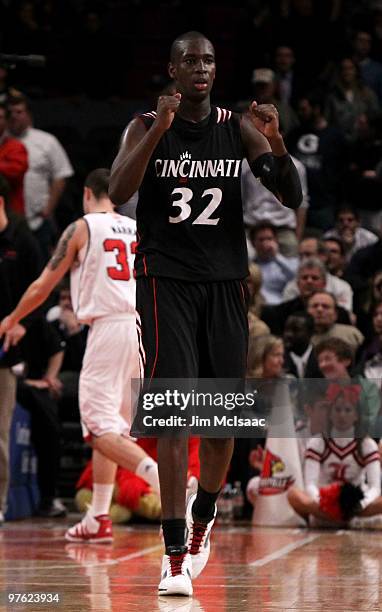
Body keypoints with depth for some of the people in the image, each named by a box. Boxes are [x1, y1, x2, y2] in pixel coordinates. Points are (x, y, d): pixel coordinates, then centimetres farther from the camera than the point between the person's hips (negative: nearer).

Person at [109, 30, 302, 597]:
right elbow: (118, 192, -18)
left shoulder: (239, 128, 4)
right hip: (166, 280, -3)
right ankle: (175, 557, -14)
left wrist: (276, 143, -18)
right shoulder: (147, 126, -2)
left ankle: (202, 519, 33)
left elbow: (293, 199, 0)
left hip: (225, 282, 3)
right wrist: (160, 130, -28)